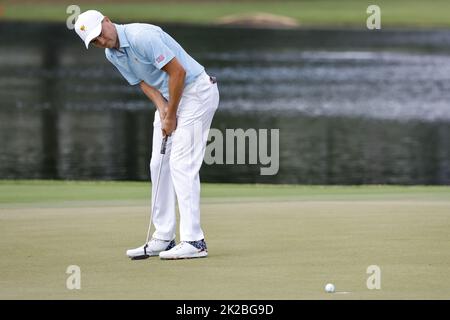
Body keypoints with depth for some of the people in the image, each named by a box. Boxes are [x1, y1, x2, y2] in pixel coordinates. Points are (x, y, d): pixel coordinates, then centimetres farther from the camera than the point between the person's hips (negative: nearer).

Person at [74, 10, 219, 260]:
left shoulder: (142, 37, -25)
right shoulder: (111, 54, 4)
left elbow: (178, 71, -24)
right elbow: (145, 83, 9)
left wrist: (171, 116, -17)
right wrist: (162, 108, -10)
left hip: (196, 91, -9)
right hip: (168, 97, 9)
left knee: (182, 164, -15)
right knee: (159, 164, 7)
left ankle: (194, 241, -17)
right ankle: (163, 238, 13)